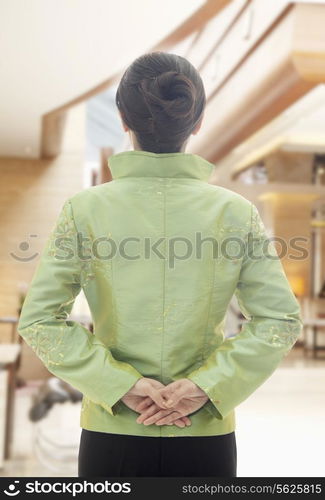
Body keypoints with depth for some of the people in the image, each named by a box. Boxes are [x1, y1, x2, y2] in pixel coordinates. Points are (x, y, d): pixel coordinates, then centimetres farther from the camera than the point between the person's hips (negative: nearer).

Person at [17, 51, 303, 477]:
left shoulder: (83, 210, -9)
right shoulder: (236, 211, -7)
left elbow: (39, 320, -11)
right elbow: (282, 321, -8)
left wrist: (122, 383, -11)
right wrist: (206, 384, -10)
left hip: (112, 433, 0)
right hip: (207, 438, 1)